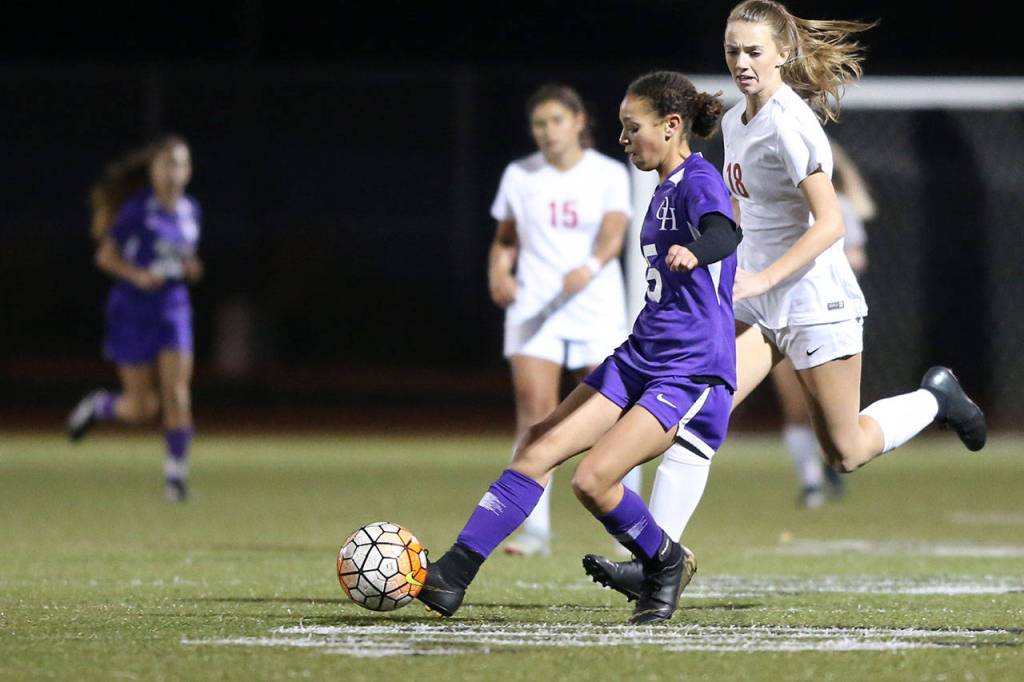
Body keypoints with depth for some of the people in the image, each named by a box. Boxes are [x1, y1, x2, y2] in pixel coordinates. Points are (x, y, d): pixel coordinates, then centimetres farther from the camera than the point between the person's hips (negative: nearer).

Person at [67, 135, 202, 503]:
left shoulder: (190, 211, 5)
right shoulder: (136, 210, -11)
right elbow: (106, 256, -6)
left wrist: (191, 269, -3)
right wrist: (136, 274, -22)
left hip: (174, 307, 4)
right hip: (133, 311, -4)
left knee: (177, 393, -11)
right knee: (141, 407, 0)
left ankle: (176, 474, -6)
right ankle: (96, 407, 32)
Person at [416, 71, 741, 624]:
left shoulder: (699, 181, -13)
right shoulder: (665, 189, 16)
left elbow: (723, 232, -36)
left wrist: (693, 252, -59)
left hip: (690, 372, -9)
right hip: (639, 358, 9)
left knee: (593, 479, -20)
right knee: (538, 449, -4)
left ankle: (664, 564, 7)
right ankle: (453, 575, -5)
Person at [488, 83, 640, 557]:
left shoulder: (610, 175, 1)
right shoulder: (518, 177, 8)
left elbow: (613, 233, -13)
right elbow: (505, 238, 17)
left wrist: (590, 267, -34)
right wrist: (498, 271, -5)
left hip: (597, 305, -1)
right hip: (534, 305, 1)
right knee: (534, 410, -13)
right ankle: (535, 528, -13)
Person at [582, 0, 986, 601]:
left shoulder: (790, 124, -18)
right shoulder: (736, 121, 8)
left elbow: (829, 223, -22)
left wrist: (763, 278, -27)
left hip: (815, 301, -7)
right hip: (757, 301, 7)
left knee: (847, 454, 4)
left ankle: (935, 399, 31)